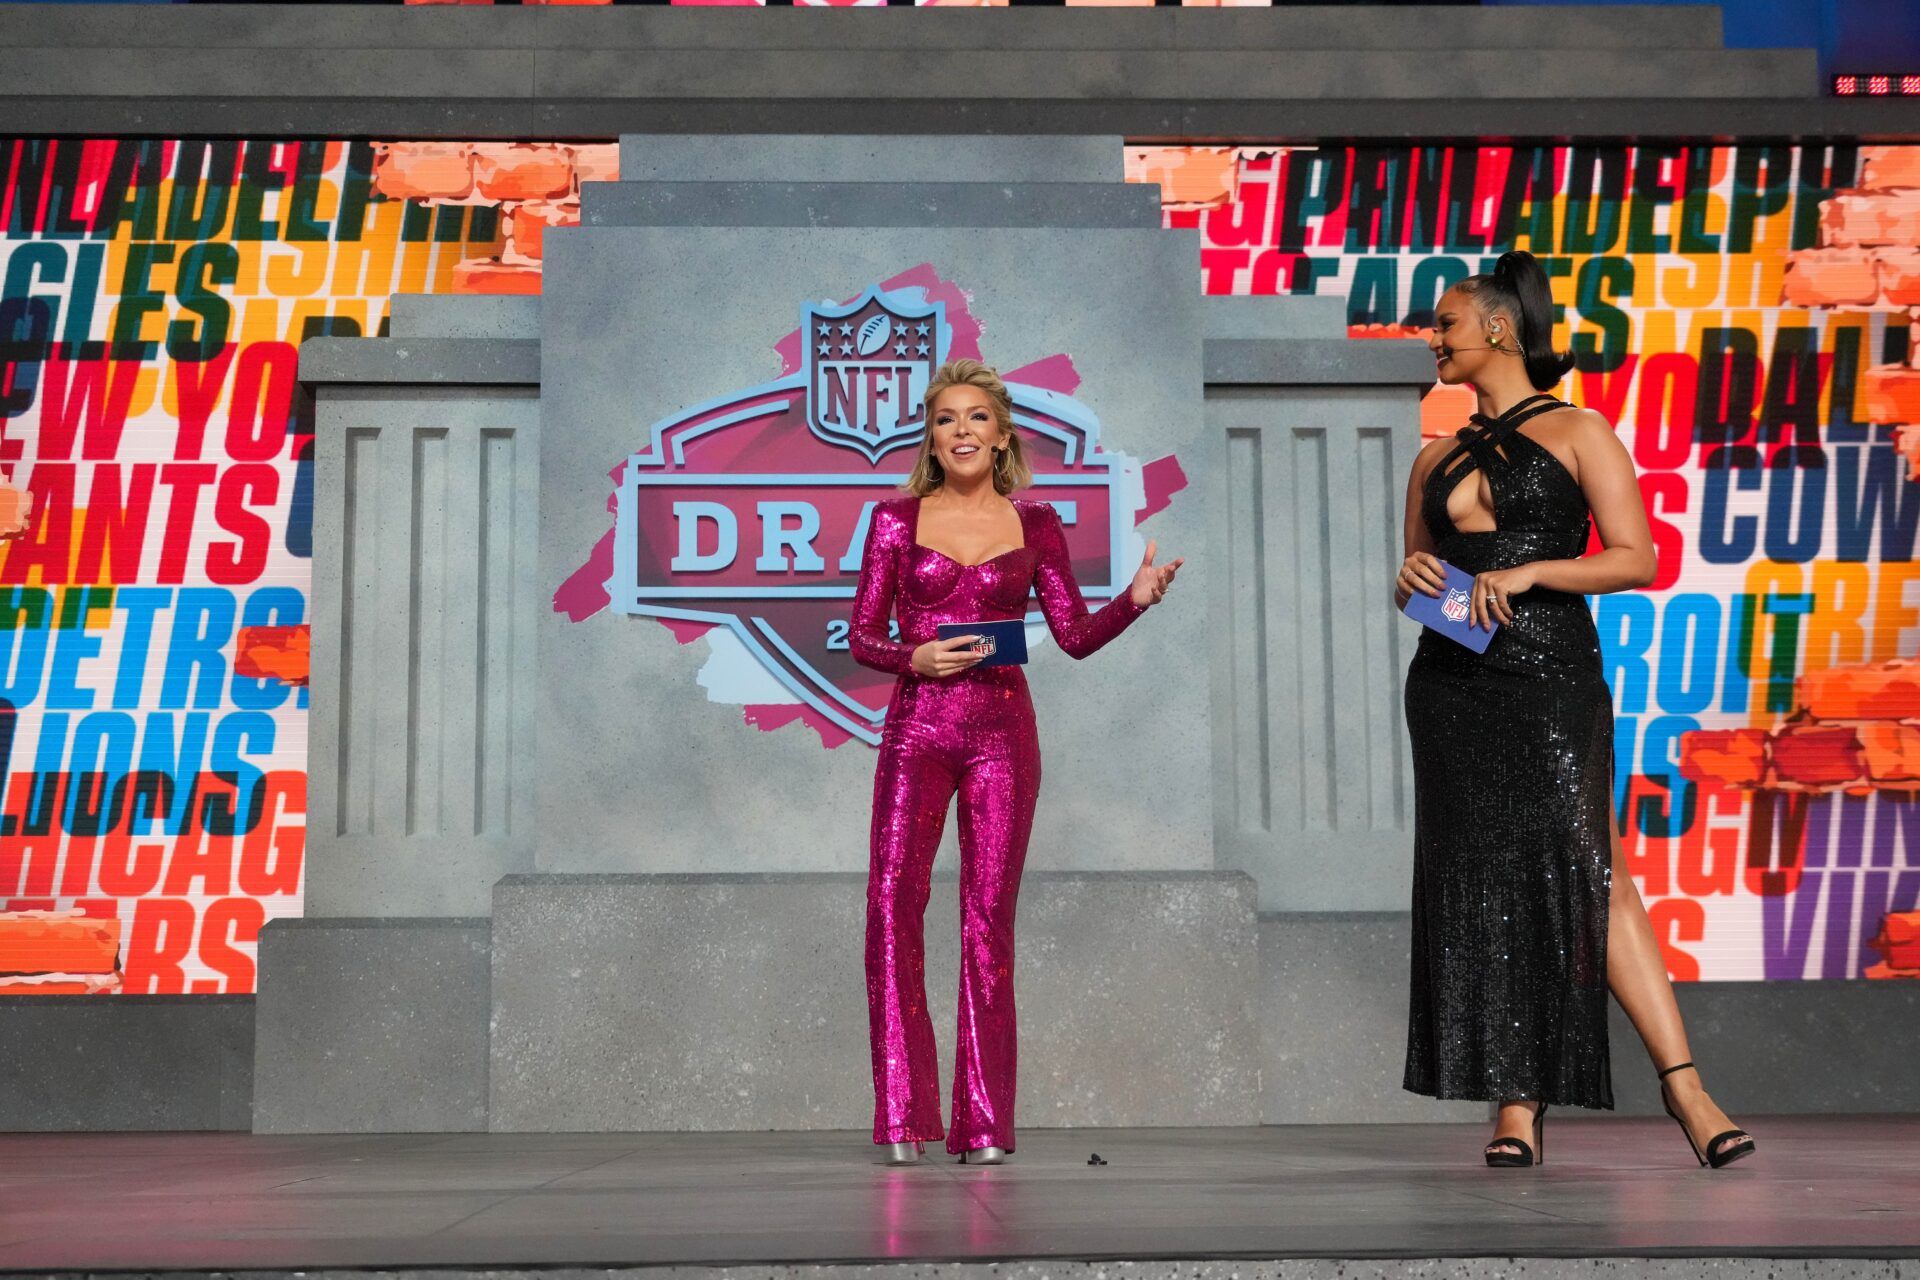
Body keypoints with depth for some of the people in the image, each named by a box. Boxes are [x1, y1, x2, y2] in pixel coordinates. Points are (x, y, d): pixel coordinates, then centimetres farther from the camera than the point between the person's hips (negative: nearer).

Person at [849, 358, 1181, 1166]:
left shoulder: (1035, 526, 10)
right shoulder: (897, 521, 7)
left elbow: (1076, 636, 7)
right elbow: (862, 637, 7)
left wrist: (1136, 598, -10)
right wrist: (916, 658, -12)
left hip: (1002, 733, 1)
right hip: (917, 727, -1)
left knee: (989, 917, 0)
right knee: (892, 899, -13)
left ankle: (983, 1123, 7)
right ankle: (903, 1117, -6)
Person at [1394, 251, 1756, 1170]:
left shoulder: (1576, 431, 4)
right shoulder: (1436, 461, 18)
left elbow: (1635, 559, -4)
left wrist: (1527, 572, -15)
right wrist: (1410, 579, 2)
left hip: (1553, 680, -4)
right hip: (1451, 685, 4)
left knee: (1589, 868, -13)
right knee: (1482, 884, -2)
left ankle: (1683, 1084, -9)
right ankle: (1516, 1106, 0)